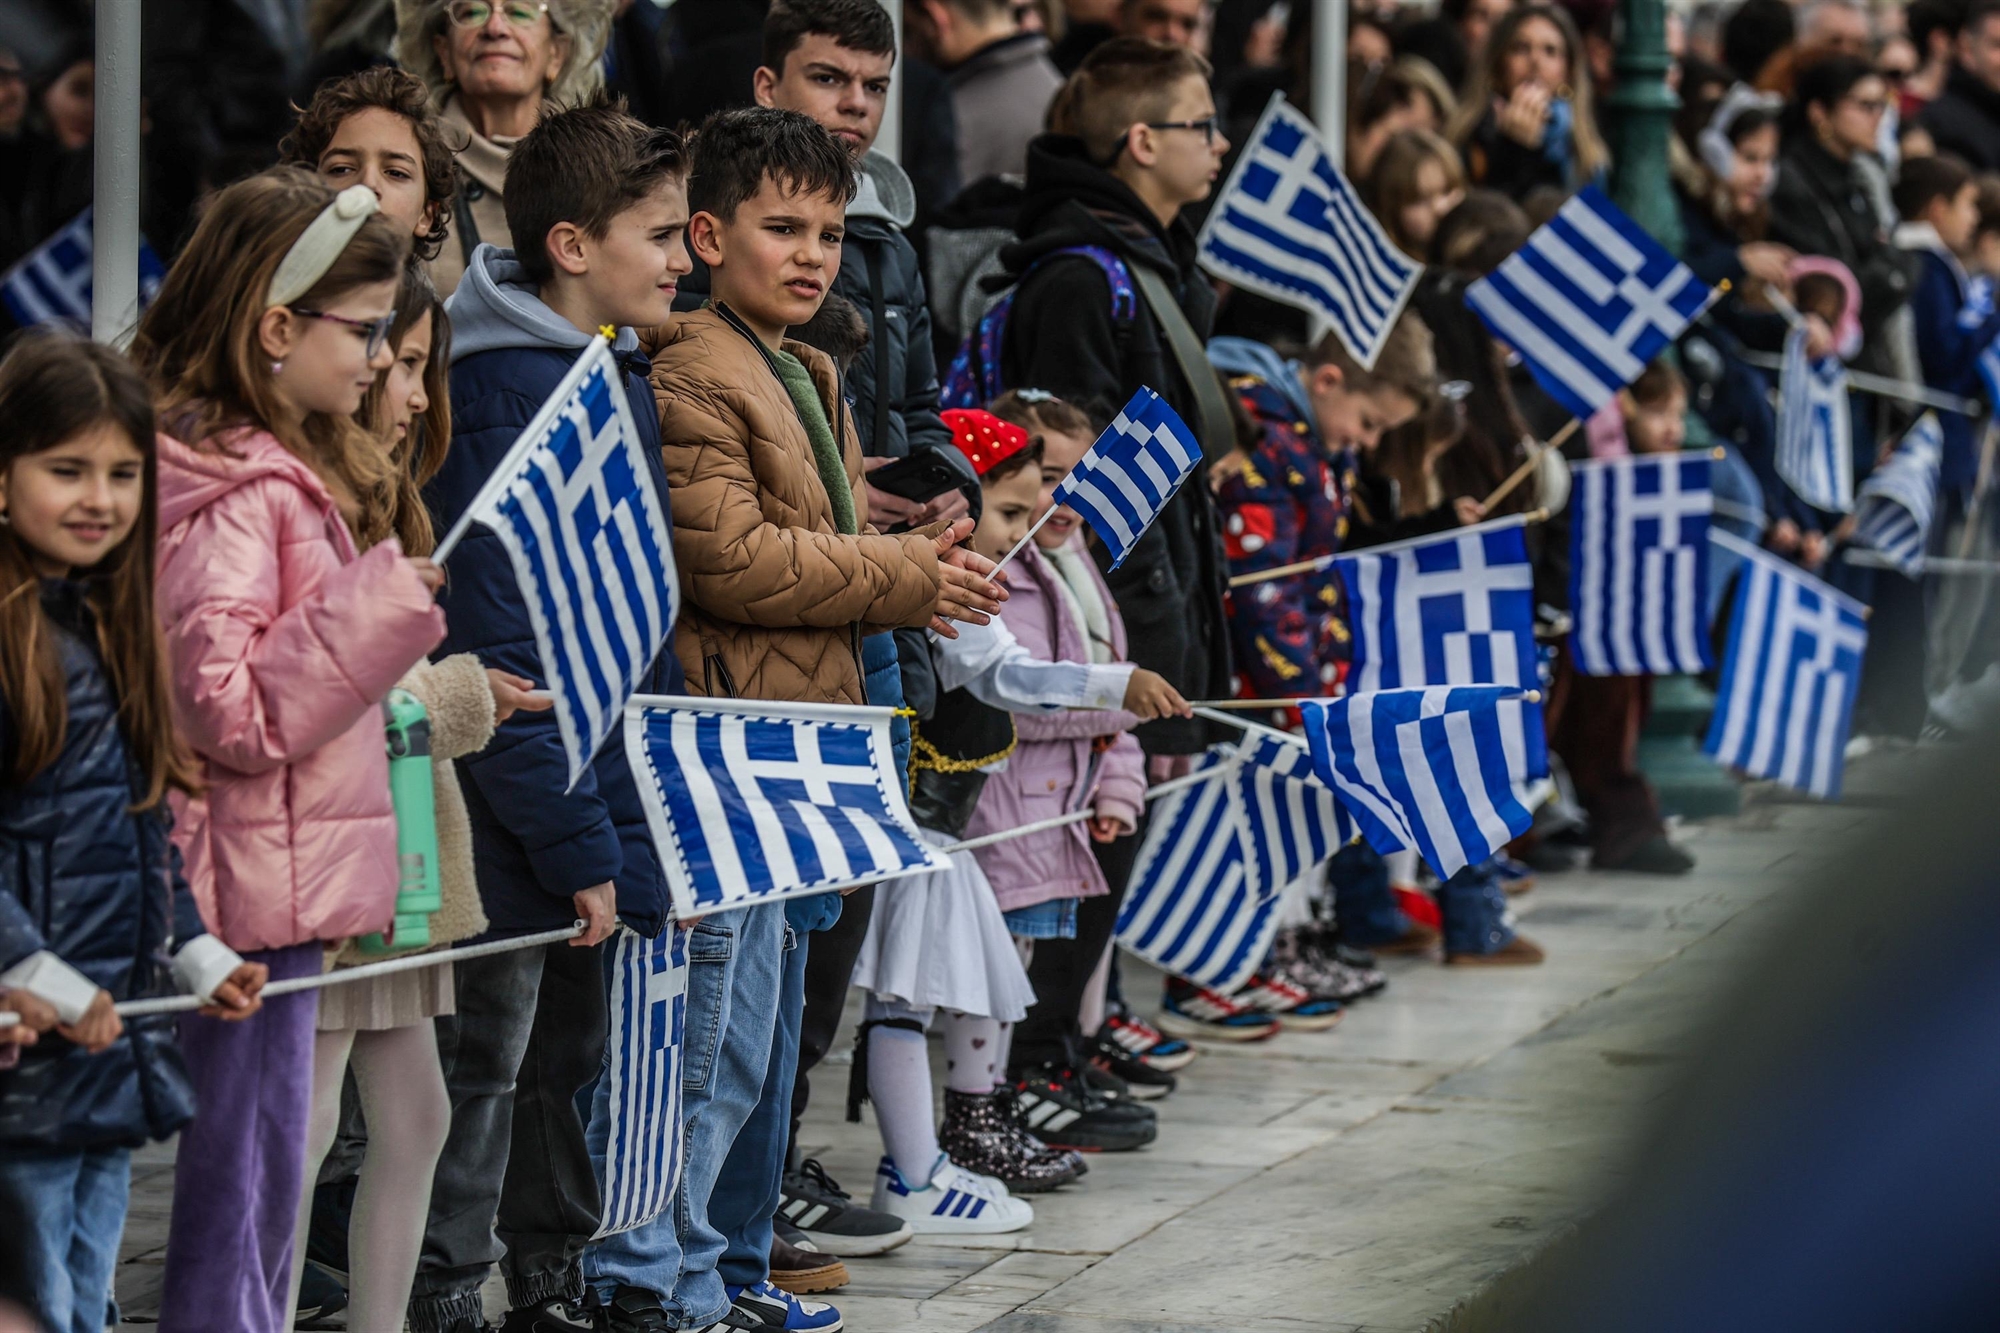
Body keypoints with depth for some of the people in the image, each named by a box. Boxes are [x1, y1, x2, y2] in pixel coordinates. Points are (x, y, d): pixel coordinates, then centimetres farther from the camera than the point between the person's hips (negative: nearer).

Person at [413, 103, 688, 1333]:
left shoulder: (622, 376, 10)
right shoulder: (507, 398, -19)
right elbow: (495, 653, -22)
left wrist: (651, 803, 16)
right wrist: (571, 841, -22)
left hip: (606, 803, 9)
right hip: (521, 818, -9)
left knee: (576, 1052, 17)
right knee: (484, 1068, 0)